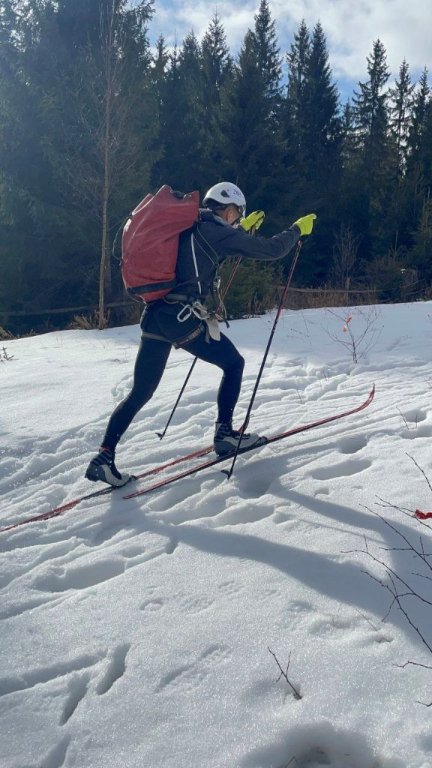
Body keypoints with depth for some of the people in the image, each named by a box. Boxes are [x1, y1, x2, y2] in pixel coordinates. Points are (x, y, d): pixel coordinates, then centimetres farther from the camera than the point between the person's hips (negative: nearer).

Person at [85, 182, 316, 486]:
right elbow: (270, 250, -1)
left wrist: (243, 229, 47)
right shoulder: (216, 231, -2)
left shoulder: (188, 227, 21)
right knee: (234, 363, 15)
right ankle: (225, 433, 16)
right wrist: (298, 229, 15)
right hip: (183, 318, -7)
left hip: (154, 316, 8)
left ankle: (104, 458, 8)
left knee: (141, 392, 12)